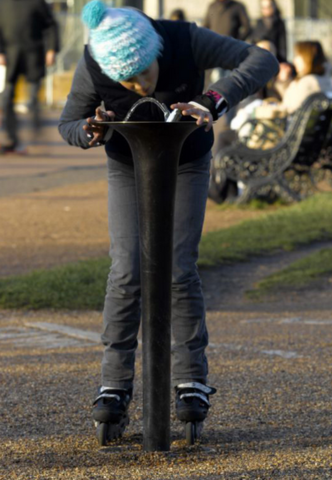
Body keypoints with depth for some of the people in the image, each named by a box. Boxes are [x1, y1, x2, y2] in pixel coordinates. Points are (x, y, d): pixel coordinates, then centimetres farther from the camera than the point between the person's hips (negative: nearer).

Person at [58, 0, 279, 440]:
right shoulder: (93, 66, -29)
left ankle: (191, 382, -2)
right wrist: (93, 131, -37)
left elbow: (263, 62, -39)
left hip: (187, 163, -1)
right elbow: (69, 125, -13)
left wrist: (212, 103, -52)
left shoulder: (186, 40, -33)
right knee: (127, 272, -12)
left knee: (178, 269, -13)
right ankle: (116, 386, -3)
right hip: (128, 167, 1)